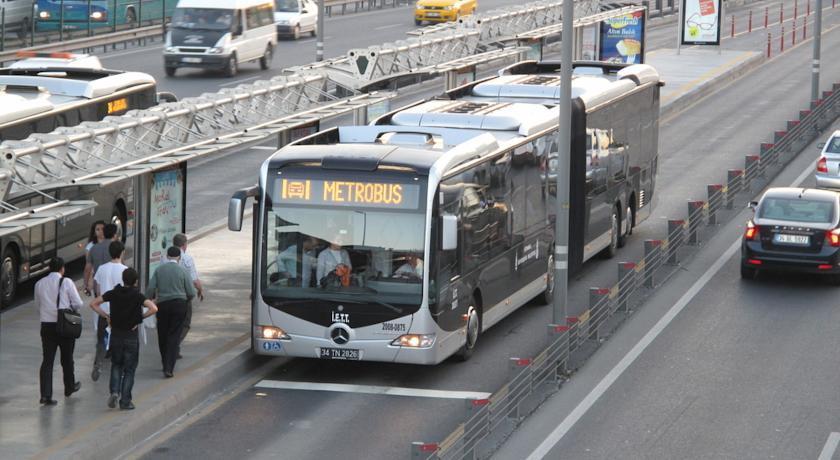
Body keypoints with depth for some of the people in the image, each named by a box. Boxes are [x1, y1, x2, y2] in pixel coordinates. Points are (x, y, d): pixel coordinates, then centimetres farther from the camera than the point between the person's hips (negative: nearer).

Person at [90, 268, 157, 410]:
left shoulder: (113, 293, -2)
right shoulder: (137, 296, -12)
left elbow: (93, 304, -1)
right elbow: (154, 308, -24)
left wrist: (106, 315, 3)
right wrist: (141, 317, -10)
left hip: (115, 335, 3)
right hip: (131, 336, -3)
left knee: (116, 365, 20)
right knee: (129, 369, 7)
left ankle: (114, 391, -1)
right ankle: (125, 401, 6)